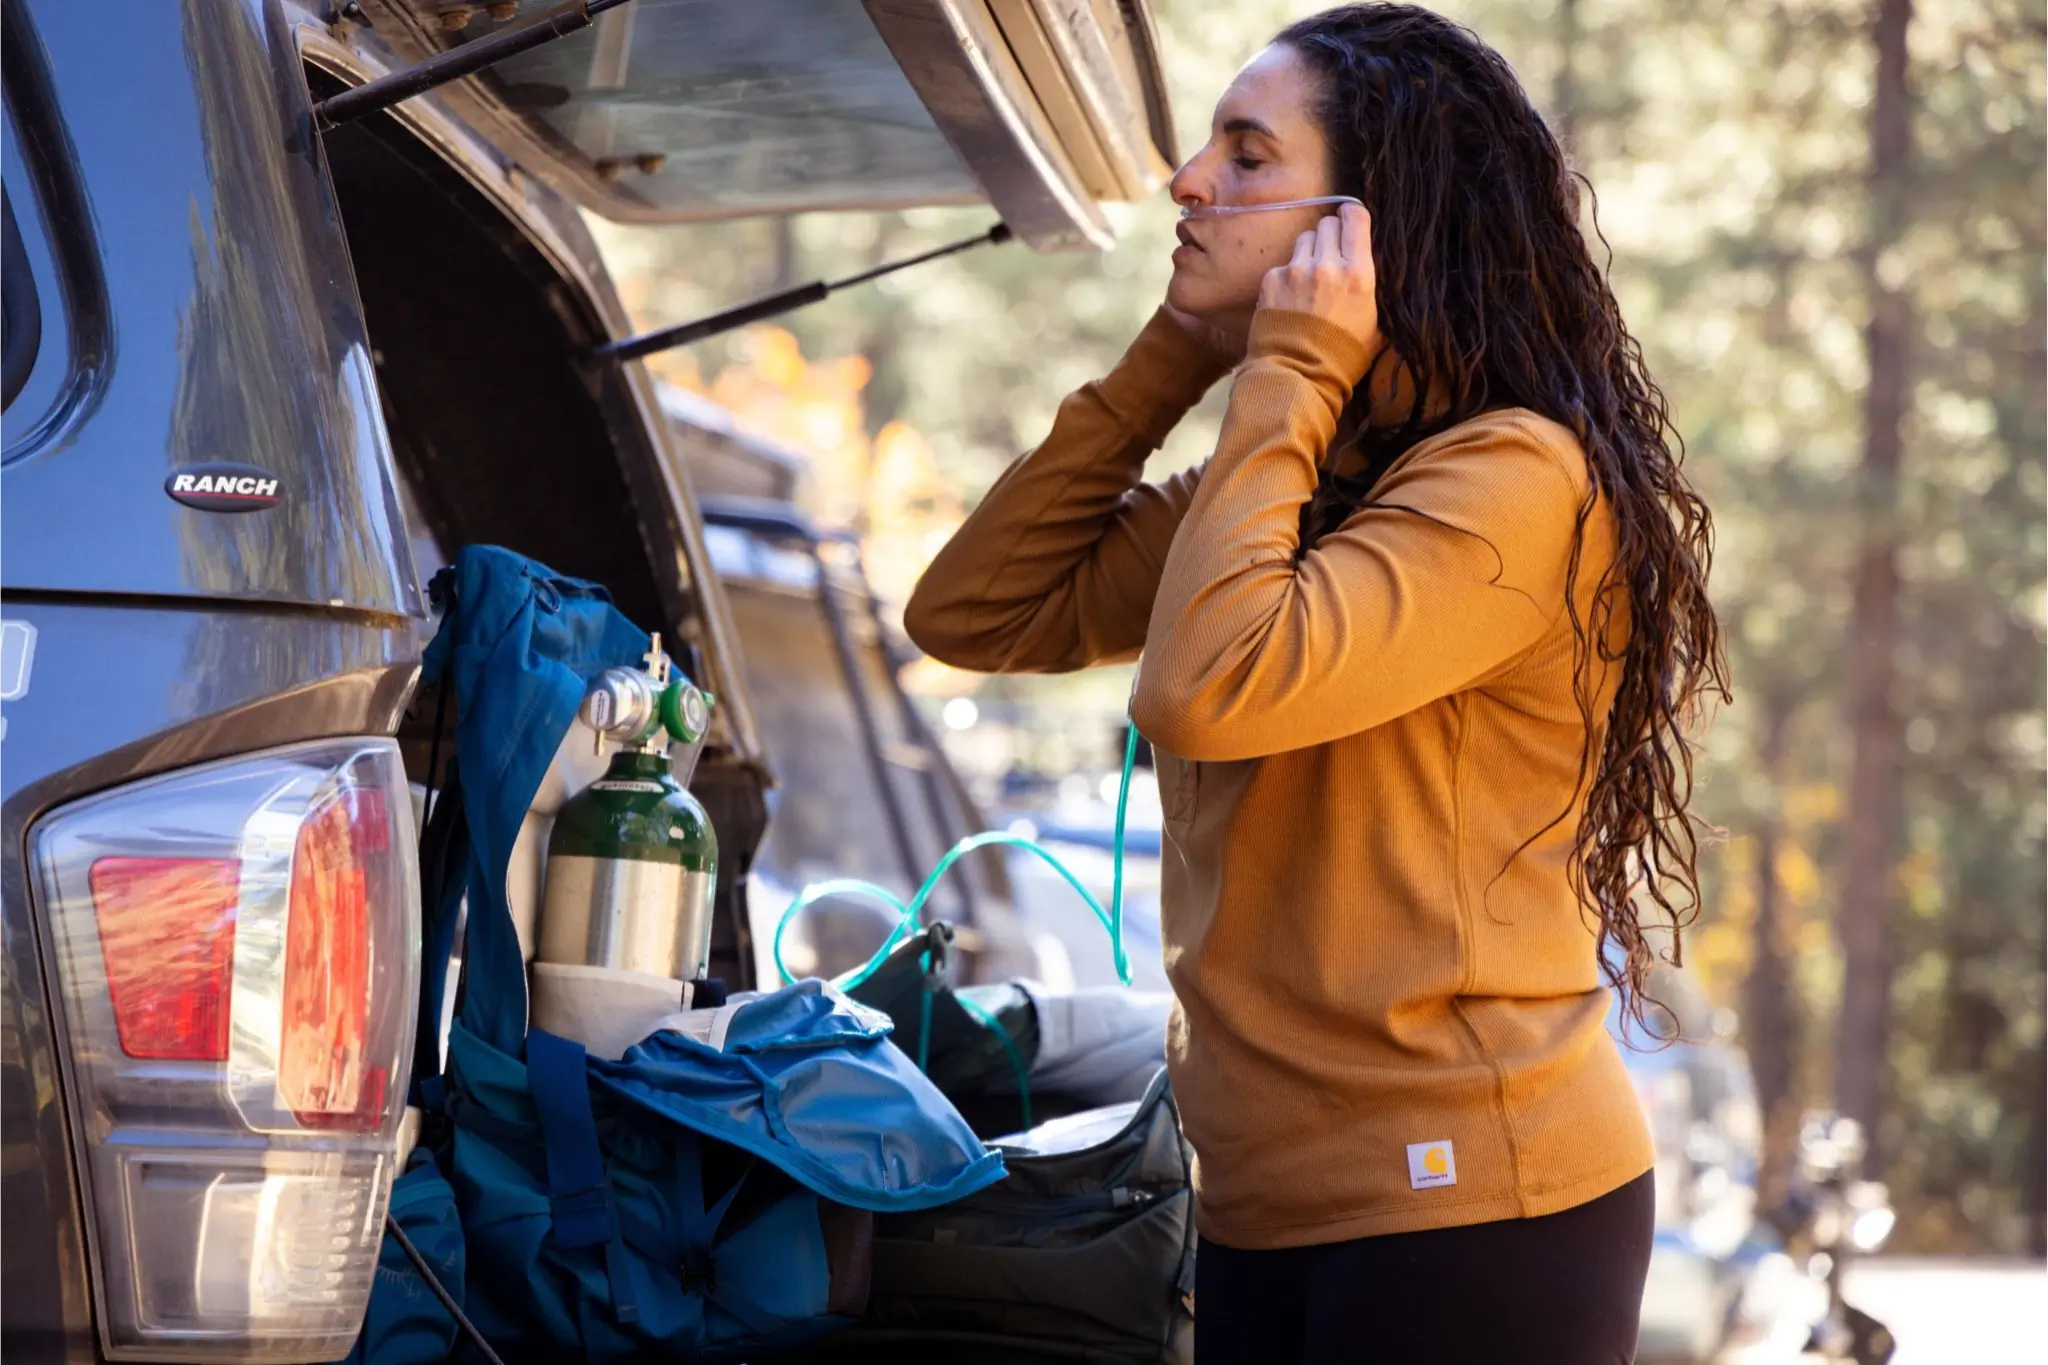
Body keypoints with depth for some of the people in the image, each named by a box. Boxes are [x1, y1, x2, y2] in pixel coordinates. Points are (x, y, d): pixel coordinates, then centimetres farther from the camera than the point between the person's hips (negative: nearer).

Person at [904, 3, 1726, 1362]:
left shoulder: (1518, 478, -14)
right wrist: (1172, 359, 8)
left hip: (1463, 1213, -9)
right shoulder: (1284, 482, 16)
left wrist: (1287, 379, -16)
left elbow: (1207, 689, -27)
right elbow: (971, 614, 11)